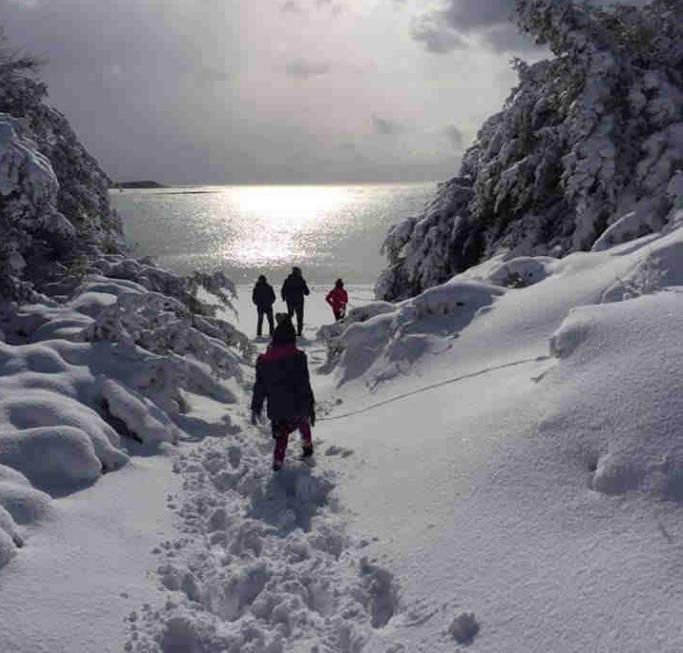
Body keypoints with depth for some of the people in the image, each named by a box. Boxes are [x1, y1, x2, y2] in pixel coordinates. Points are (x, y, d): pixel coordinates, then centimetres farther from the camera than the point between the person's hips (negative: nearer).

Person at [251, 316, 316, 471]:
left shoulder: (264, 360, -4)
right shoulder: (297, 357, -16)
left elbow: (259, 386, 3)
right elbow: (304, 385, -14)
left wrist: (255, 408, 13)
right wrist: (310, 407, -7)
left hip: (276, 409, 2)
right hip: (297, 406, -1)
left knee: (281, 435, 20)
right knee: (303, 423, 30)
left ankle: (278, 460, 12)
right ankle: (308, 447, 47)